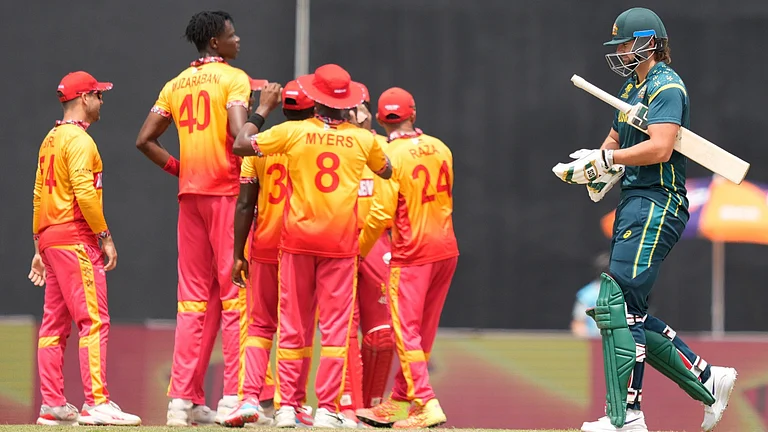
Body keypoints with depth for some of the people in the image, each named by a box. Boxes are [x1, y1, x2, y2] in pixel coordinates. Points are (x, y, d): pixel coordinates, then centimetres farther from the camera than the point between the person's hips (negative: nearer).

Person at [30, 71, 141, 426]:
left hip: (49, 238, 10)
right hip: (76, 239, -10)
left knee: (55, 324, 9)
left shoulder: (50, 140, 18)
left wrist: (40, 247, 20)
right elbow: (84, 192, -21)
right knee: (94, 320, -13)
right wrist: (105, 236, -15)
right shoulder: (79, 140, -11)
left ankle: (53, 406, 9)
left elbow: (39, 195, 19)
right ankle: (97, 403, -19)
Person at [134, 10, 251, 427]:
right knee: (234, 292, -4)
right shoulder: (234, 79, -5)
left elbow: (145, 139, 11)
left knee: (194, 297, 8)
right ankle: (233, 397, -9)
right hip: (227, 190, -6)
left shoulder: (177, 84, 15)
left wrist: (178, 168, 14)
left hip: (189, 193, 6)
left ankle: (183, 400, 4)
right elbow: (237, 129, -22)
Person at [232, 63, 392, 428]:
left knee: (293, 326, 6)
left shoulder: (293, 132, -4)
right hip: (340, 242, 0)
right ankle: (327, 409, -5)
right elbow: (386, 171, 21)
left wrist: (263, 109, 14)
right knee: (335, 326, 1)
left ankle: (286, 407, 3)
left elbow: (241, 145, 2)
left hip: (297, 238, 0)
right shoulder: (362, 139, 1)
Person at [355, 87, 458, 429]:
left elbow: (382, 212, -15)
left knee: (406, 331, -3)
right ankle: (398, 404, 21)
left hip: (412, 253, -7)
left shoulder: (391, 155, -12)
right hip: (447, 249, 7)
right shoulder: (440, 149, 6)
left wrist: (360, 250, -1)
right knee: (422, 332, 13)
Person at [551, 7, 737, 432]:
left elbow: (659, 147, -23)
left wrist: (605, 160, -17)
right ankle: (708, 381, 17)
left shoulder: (666, 87, -11)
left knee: (615, 305, -15)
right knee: (629, 314, 10)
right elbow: (615, 141, 27)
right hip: (634, 205, 11)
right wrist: (587, 166, 6)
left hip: (656, 207, -11)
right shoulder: (632, 88, 20)